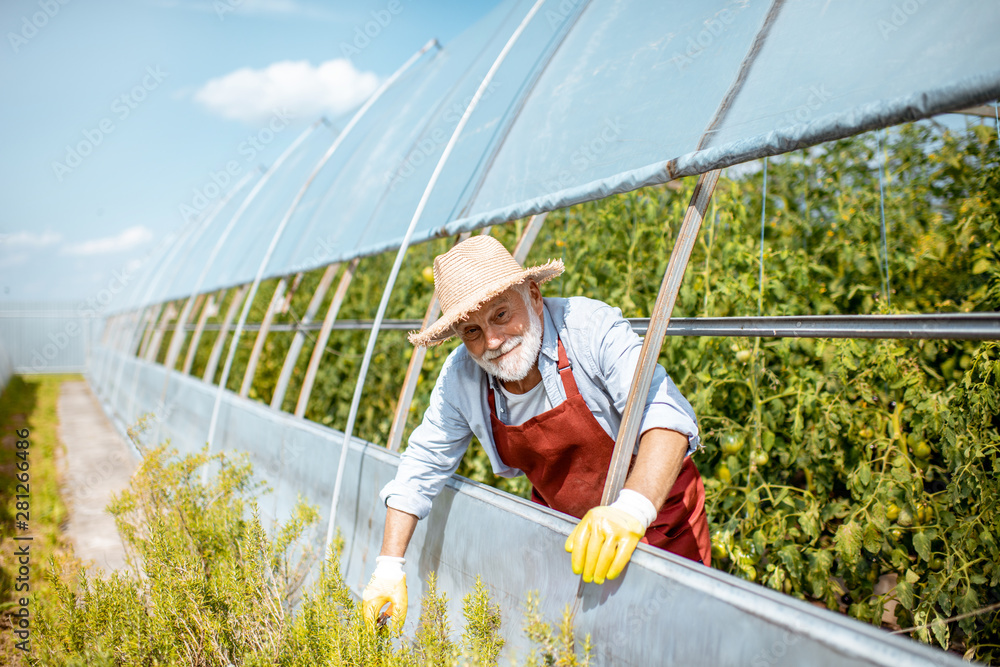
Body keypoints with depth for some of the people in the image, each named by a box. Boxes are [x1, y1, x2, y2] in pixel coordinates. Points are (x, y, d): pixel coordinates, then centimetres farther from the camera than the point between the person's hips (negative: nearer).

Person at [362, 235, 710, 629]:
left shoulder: (591, 328, -27)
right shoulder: (460, 378, -13)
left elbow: (666, 415, -38)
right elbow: (421, 467, -1)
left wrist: (632, 508, -55)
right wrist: (389, 567, -2)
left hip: (655, 512, -3)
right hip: (562, 523, 4)